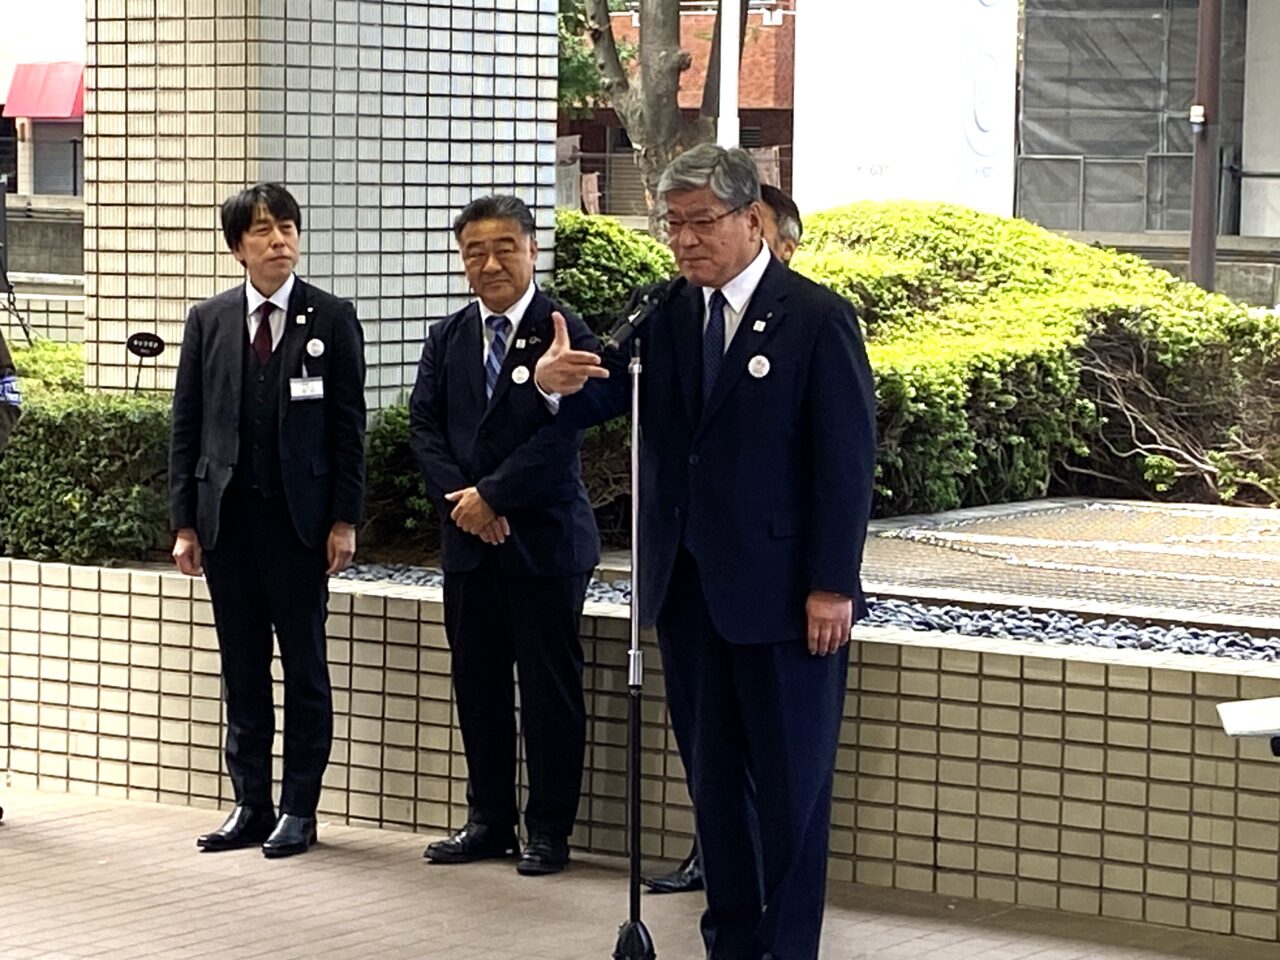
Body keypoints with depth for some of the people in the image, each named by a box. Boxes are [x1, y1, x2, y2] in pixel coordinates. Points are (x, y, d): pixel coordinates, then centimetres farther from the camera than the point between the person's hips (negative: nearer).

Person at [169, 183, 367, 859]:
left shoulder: (332, 319, 0)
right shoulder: (208, 322, 7)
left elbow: (348, 427, -1)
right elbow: (186, 427, 8)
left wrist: (344, 520, -6)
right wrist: (184, 522, 2)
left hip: (299, 518, -3)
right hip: (226, 517, 3)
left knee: (304, 669, 3)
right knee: (242, 672, 8)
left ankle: (298, 810, 10)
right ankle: (250, 806, 16)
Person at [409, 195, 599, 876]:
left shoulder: (565, 334, -7)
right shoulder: (447, 338, 11)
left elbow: (560, 435, -14)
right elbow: (424, 426, 6)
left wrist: (490, 496, -15)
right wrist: (461, 499, -9)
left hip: (545, 539, -5)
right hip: (468, 539, 5)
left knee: (550, 687, 1)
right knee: (477, 685, 10)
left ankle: (549, 830, 8)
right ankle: (489, 820, 20)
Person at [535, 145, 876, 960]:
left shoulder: (817, 319, -8)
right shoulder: (666, 317, 7)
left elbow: (847, 461, -11)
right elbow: (609, 398, -1)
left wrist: (832, 585, -15)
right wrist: (559, 383, -25)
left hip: (781, 588, -5)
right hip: (687, 585, 6)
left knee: (790, 779, 4)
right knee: (713, 771, 13)